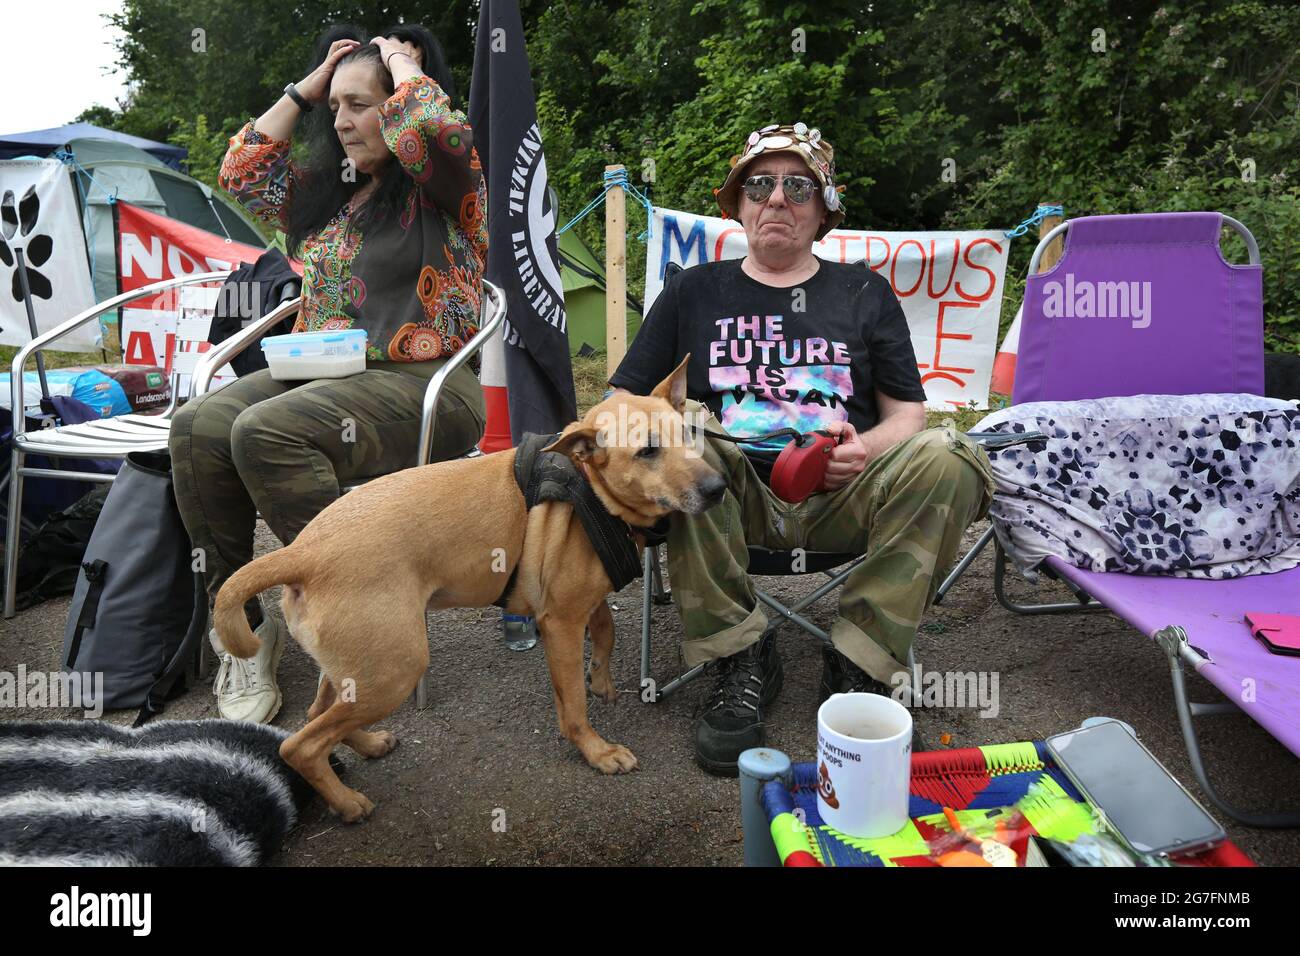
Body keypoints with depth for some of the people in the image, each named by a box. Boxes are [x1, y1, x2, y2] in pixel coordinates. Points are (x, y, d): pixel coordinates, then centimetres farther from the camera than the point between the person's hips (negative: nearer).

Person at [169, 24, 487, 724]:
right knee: (199, 425, -18)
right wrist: (304, 89, 23)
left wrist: (406, 64, 0)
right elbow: (243, 176, 27)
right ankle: (240, 622, -11)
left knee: (265, 430, -31)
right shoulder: (330, 189, 22)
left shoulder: (444, 186, 0)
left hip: (423, 386, -7)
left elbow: (428, 129, -22)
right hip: (320, 373, 7)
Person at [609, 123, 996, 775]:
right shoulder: (693, 292, 19)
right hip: (734, 498, 0)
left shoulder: (864, 293, 20)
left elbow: (908, 413, 14)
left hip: (840, 500, 1)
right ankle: (740, 656, -17)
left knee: (948, 460, -27)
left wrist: (867, 448, -10)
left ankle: (858, 664, -14)